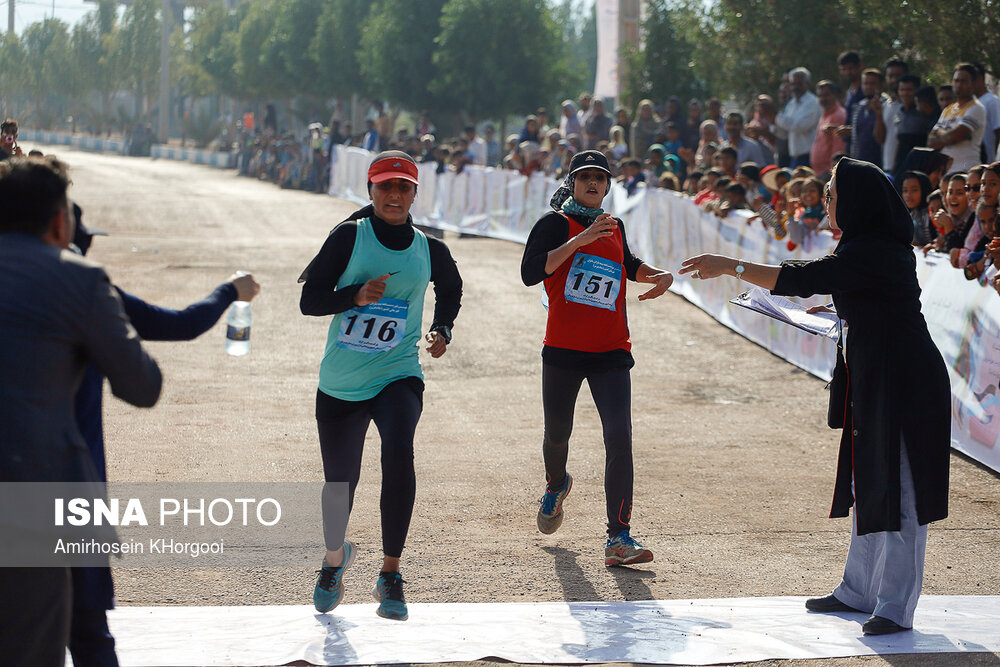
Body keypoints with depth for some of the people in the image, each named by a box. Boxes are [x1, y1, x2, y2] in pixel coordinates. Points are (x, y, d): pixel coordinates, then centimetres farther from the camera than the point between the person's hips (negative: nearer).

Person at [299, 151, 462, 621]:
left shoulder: (430, 251, 3)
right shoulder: (349, 236, -4)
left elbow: (451, 290, 25)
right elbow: (309, 300, -6)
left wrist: (442, 330, 7)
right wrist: (357, 295, -22)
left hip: (398, 376, 0)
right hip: (340, 383, 0)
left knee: (398, 453, -29)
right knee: (340, 479, 10)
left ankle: (390, 575, -16)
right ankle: (336, 557, 45)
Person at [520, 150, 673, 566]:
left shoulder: (614, 228, 13)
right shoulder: (555, 224, -2)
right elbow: (530, 273, -19)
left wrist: (657, 275, 15)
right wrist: (579, 240, -23)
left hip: (611, 352, 2)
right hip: (563, 350, -2)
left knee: (619, 438, -14)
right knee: (557, 434, 14)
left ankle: (618, 538, -16)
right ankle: (556, 486, 51)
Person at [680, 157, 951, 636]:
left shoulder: (868, 255, -21)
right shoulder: (881, 248, 11)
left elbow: (801, 280, -27)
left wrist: (730, 266, -23)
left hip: (899, 383, -10)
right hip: (875, 380, 11)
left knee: (895, 491, -4)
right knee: (870, 485, 17)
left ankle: (896, 606, 2)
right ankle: (860, 591, 27)